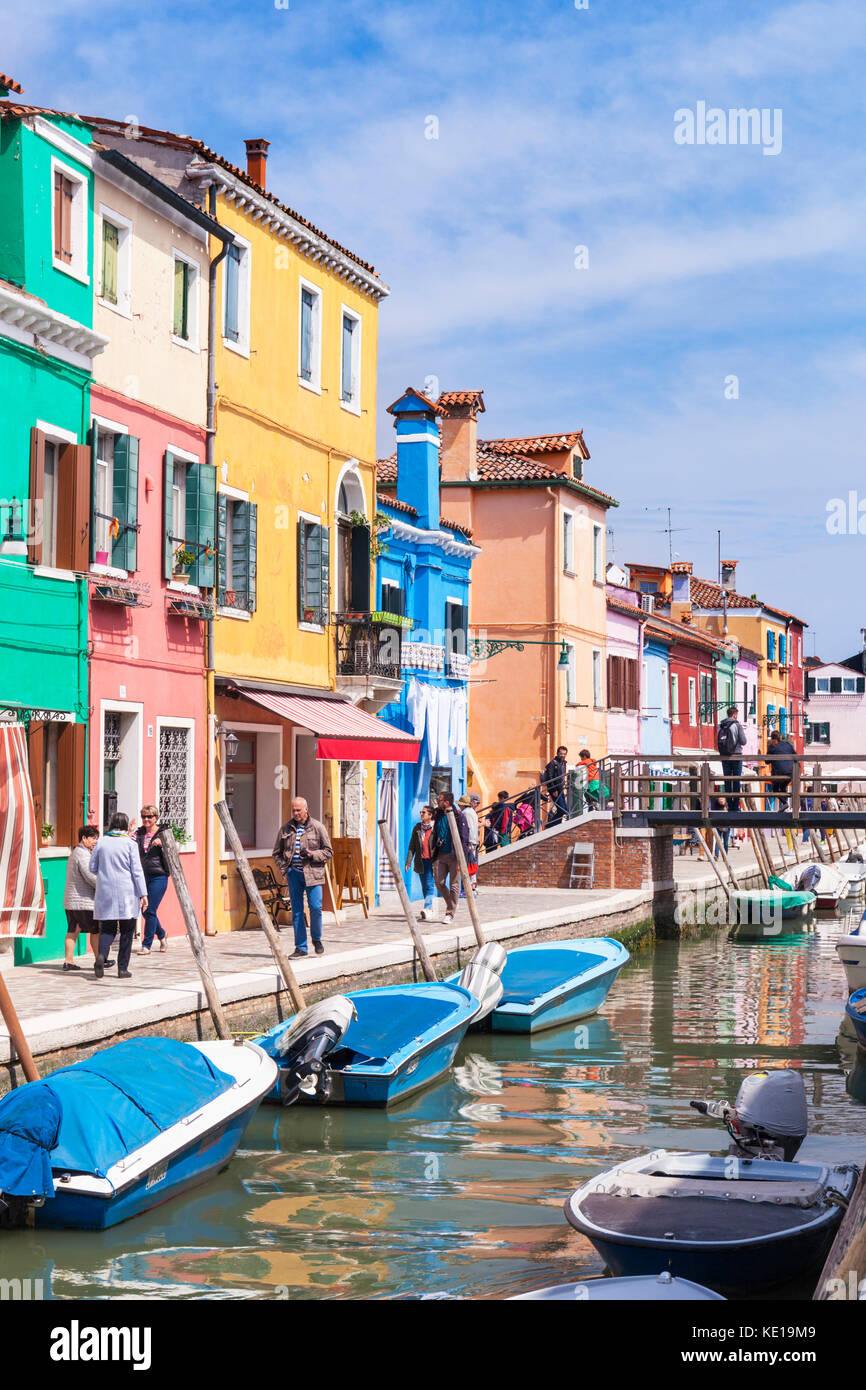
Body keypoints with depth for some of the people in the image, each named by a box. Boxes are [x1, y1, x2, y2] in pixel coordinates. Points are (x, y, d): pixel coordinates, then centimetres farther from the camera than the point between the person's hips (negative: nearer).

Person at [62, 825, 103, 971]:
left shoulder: (75, 853, 19)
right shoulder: (83, 855, -15)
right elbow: (91, 877, -20)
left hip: (70, 901, 9)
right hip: (84, 901, -9)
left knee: (72, 931, 7)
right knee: (95, 931, 2)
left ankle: (68, 961, 4)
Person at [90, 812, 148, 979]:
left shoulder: (101, 842, 2)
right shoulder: (130, 844, -5)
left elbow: (93, 868, 8)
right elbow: (137, 871, -7)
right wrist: (143, 894, -4)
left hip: (105, 892, 2)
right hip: (126, 894, -2)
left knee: (107, 928, 9)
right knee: (126, 931, 8)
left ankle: (101, 955, -19)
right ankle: (123, 969, 7)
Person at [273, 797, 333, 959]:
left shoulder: (317, 827, 3)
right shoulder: (285, 829, 10)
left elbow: (328, 852, 5)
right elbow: (277, 853, 18)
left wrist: (312, 854, -13)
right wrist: (284, 870, 4)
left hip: (312, 873, -3)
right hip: (293, 873, 3)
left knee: (315, 907, -11)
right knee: (296, 911, 3)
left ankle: (317, 939, 12)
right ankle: (300, 947, 9)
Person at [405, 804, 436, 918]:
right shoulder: (417, 828, 10)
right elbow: (412, 846, 10)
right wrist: (408, 862, 3)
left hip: (432, 861, -5)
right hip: (420, 861, 5)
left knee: (430, 885, -13)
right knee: (424, 886, 10)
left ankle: (426, 909, -22)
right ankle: (430, 907, 22)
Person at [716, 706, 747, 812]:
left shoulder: (721, 726, 4)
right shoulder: (737, 725, -8)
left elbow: (718, 741, 8)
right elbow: (743, 742, -9)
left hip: (724, 756, 4)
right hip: (736, 755, -4)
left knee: (727, 780, 8)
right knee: (736, 780, 1)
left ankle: (729, 804, 7)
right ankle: (736, 804, -2)